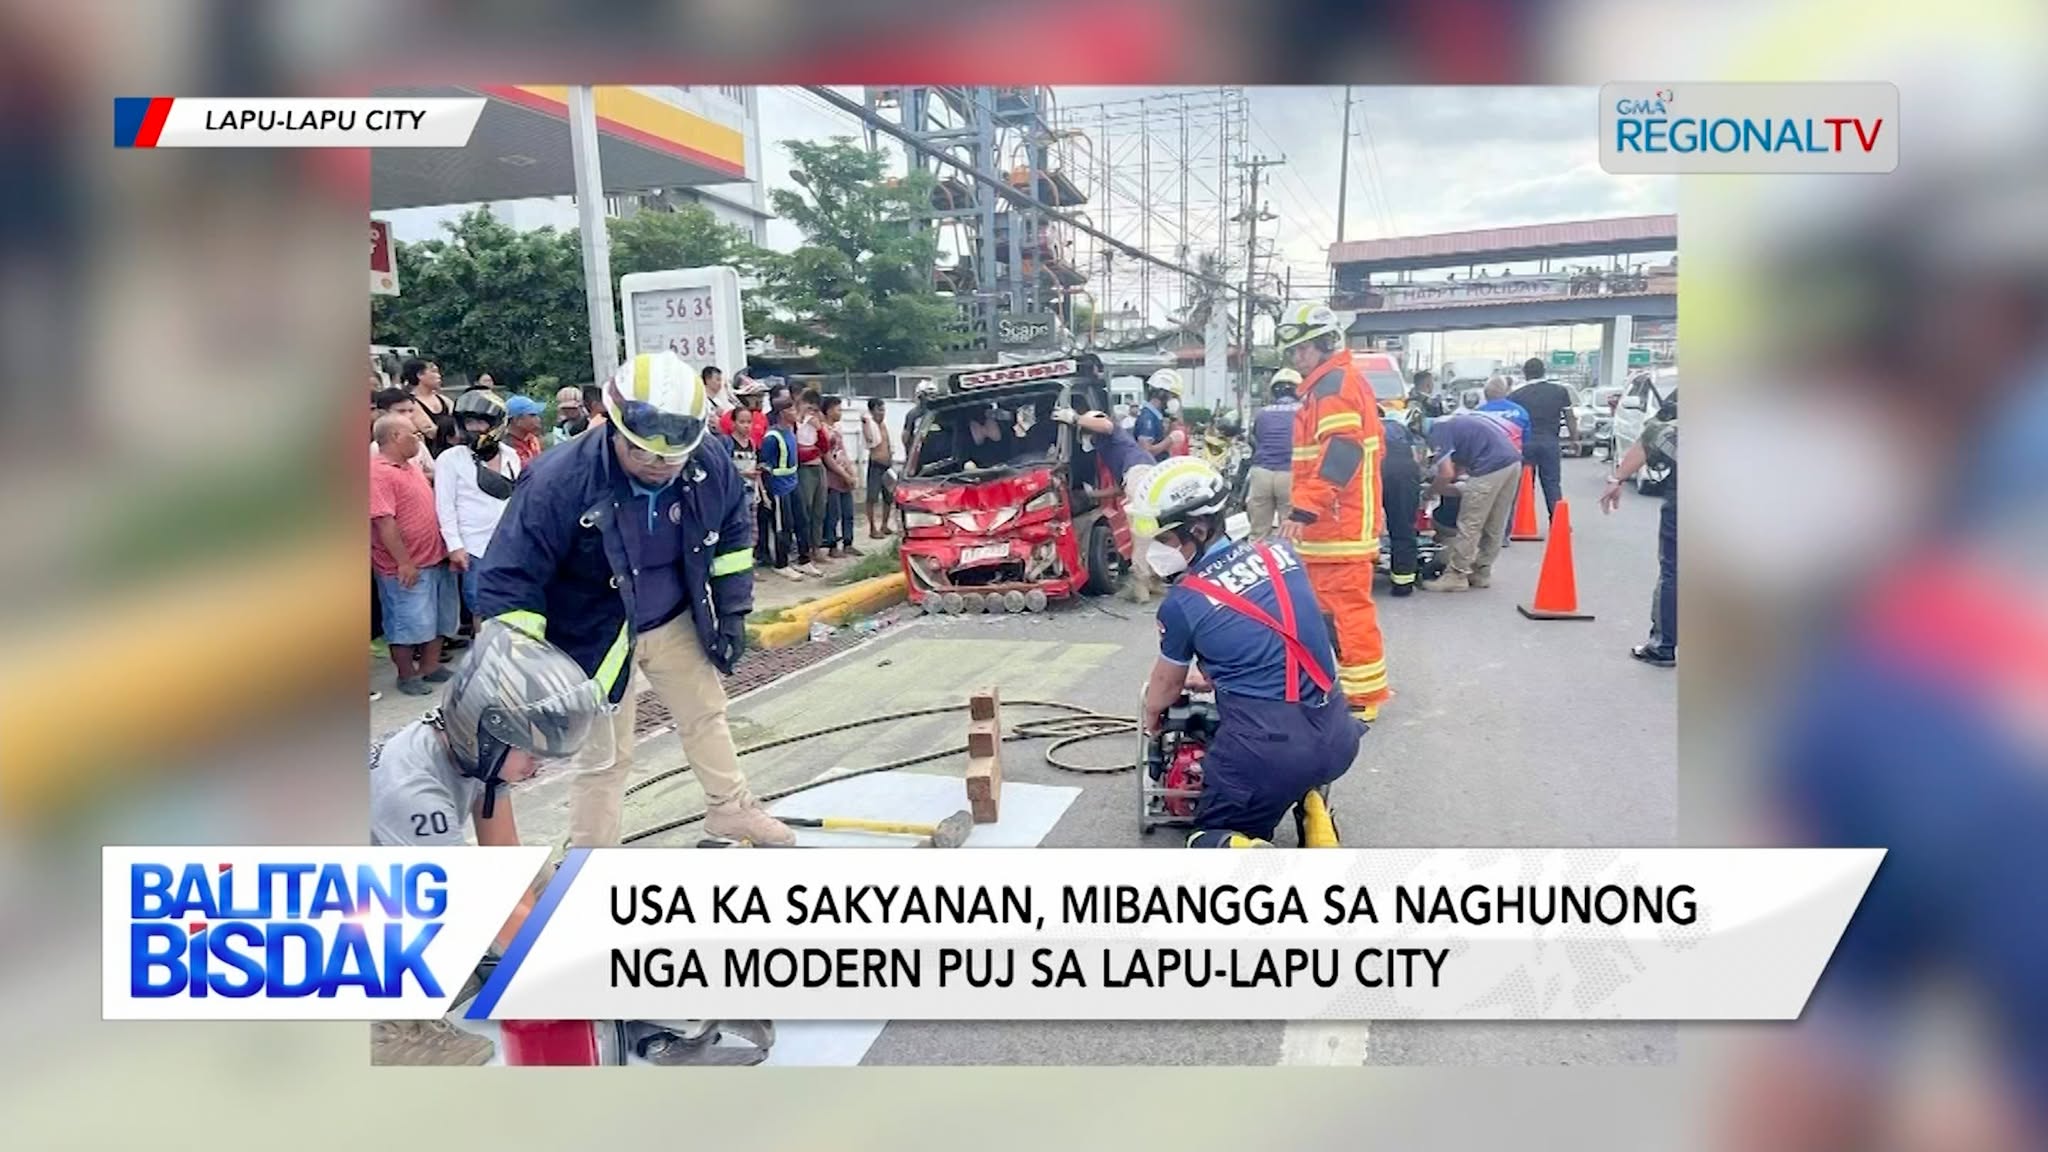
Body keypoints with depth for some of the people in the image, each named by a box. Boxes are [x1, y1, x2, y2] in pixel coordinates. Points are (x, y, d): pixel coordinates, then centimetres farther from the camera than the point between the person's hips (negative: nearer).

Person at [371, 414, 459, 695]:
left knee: (439, 618, 17)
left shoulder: (409, 466, 12)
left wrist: (446, 548, 21)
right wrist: (404, 562, -23)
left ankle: (430, 667, 29)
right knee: (407, 624, 1)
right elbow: (384, 522, -23)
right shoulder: (378, 473, -18)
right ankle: (407, 676, 14)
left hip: (435, 559, 10)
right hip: (406, 568, -10)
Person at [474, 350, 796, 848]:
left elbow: (733, 534, 3)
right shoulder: (557, 481, -31)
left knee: (706, 712, 21)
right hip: (593, 635, -5)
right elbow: (506, 582, -26)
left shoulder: (710, 461, -17)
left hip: (676, 621, 5)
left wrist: (732, 612, 3)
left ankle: (731, 810, 45)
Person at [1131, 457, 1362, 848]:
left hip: (1266, 750, -5)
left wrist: (1151, 722, 36)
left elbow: (1165, 689, 14)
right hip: (1336, 738, 5)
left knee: (1212, 837, 19)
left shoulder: (1182, 603, -5)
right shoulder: (1282, 553, 6)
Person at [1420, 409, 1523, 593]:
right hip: (1513, 461, 9)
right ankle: (1481, 573, 25)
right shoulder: (1453, 422, 27)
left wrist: (1430, 491, 8)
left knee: (1469, 525, -1)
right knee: (1495, 527, 16)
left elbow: (1446, 474, -9)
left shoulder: (1438, 430, -1)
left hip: (1491, 467, -9)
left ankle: (1456, 576, 4)